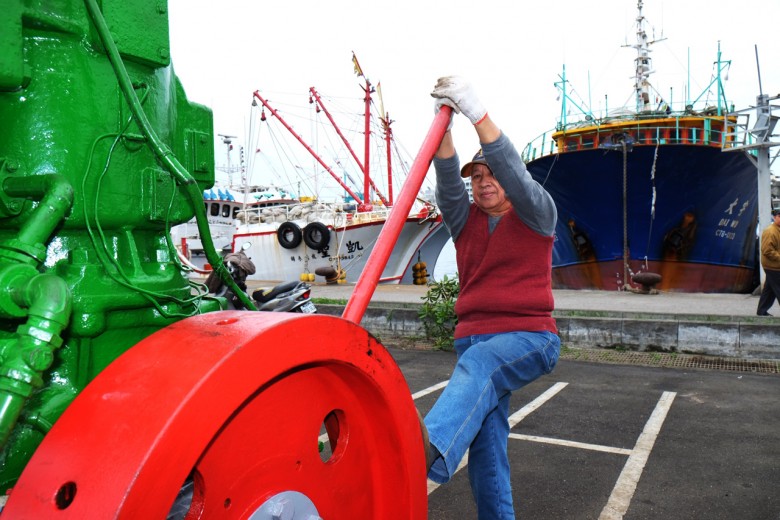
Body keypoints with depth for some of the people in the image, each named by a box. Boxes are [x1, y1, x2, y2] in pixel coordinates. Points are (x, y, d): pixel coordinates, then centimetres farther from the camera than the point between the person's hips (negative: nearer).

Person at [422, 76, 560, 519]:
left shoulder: (537, 216, 5)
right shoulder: (466, 221, 16)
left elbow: (515, 173, -14)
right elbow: (447, 181, -2)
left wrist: (478, 115, -23)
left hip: (530, 336, -5)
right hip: (474, 337, 5)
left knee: (478, 363, -38)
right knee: (486, 445, -2)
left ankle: (431, 452, -59)